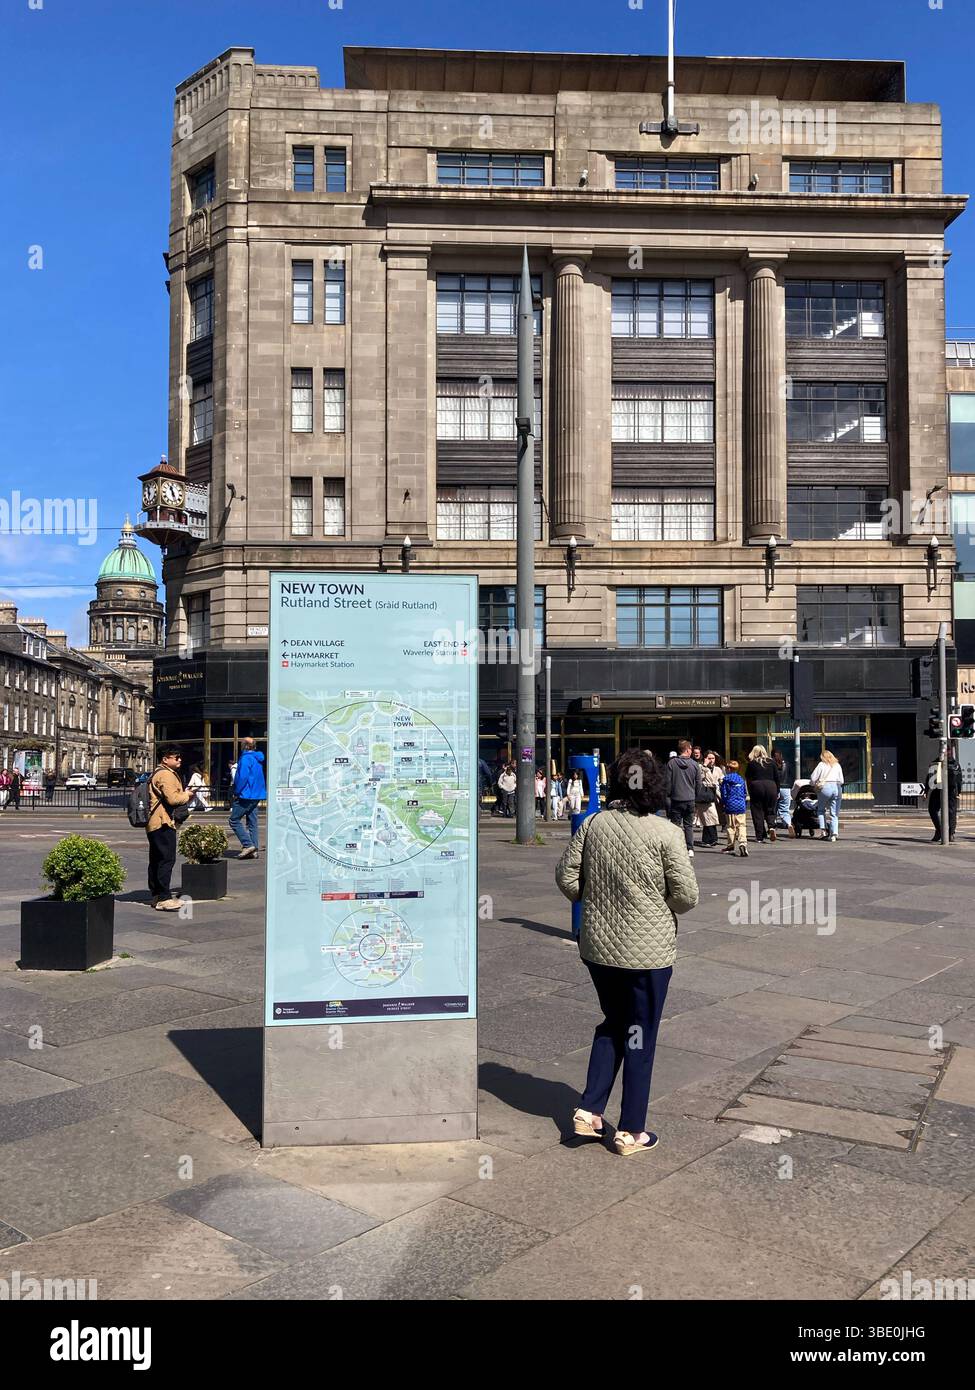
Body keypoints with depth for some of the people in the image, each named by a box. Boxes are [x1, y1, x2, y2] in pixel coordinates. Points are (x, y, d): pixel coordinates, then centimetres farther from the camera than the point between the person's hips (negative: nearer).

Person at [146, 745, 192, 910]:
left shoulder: (158, 773, 22)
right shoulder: (166, 774, -13)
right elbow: (173, 798, -21)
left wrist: (184, 796, 13)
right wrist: (187, 795, -4)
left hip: (154, 823, 11)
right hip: (163, 823, -11)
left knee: (156, 860, 13)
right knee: (167, 859, -11)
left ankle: (156, 895, 20)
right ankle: (164, 899, -13)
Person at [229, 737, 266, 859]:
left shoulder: (246, 758, -14)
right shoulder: (258, 759, 15)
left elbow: (243, 777, -23)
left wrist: (236, 792, -13)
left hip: (246, 795, -9)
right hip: (256, 796, 9)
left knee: (234, 820, -3)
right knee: (252, 822, 10)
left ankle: (248, 844, -12)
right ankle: (253, 850, 8)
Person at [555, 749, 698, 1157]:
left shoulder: (592, 825, -4)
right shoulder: (665, 833, -16)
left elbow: (566, 876, 0)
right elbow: (686, 896, -13)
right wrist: (657, 903, 6)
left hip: (598, 946, 4)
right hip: (648, 951, -4)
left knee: (612, 1024, 24)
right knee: (639, 1037, 10)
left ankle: (589, 1110, 21)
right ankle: (631, 1132, 21)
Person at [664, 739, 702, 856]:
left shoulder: (672, 763, -7)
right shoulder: (695, 764, -1)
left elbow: (667, 782, -5)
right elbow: (699, 784, 5)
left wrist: (667, 796, 5)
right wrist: (696, 797, 17)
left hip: (676, 799, -2)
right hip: (690, 799, 2)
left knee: (675, 825, 4)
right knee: (689, 825, 11)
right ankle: (690, 849, 8)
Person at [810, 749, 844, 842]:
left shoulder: (821, 764, 7)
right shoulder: (837, 765, 18)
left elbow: (813, 778, 4)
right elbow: (841, 781, 18)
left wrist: (815, 785, 21)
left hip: (825, 787, -3)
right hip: (837, 788, 3)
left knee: (821, 810, 13)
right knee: (834, 813, 5)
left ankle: (823, 830, 0)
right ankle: (834, 834, -5)